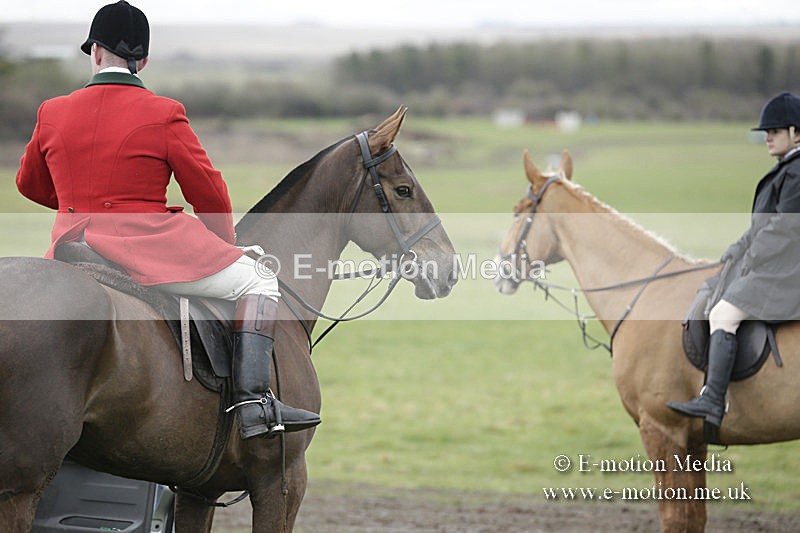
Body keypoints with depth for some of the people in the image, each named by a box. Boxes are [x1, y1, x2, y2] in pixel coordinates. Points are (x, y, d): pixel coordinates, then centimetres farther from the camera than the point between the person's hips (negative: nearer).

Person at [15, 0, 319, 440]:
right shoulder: (163, 115, -7)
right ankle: (253, 400, -13)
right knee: (257, 284, 5)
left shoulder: (52, 114, 5)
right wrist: (226, 243, 17)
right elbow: (207, 192, -2)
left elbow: (30, 184, 20)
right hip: (153, 250, -5)